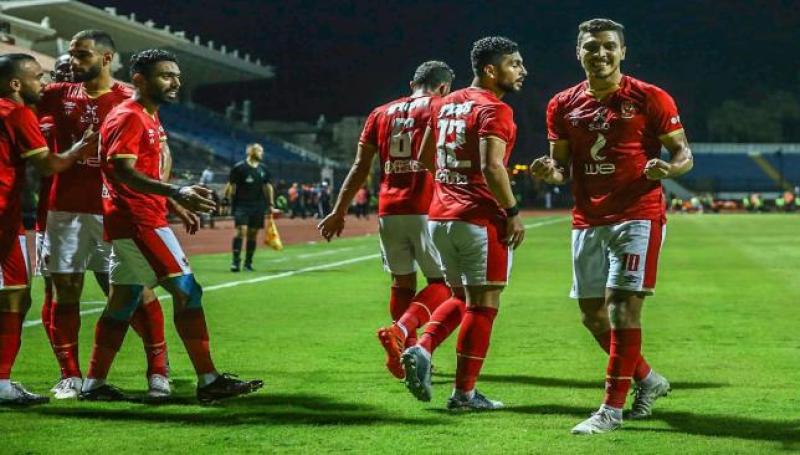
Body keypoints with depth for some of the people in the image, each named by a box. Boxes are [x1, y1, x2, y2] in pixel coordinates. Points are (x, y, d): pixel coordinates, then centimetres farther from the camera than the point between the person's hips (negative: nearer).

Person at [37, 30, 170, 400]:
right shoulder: (57, 96, 10)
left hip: (113, 209, -3)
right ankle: (70, 376, 12)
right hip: (64, 208, 3)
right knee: (66, 290, 4)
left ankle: (157, 372, 5)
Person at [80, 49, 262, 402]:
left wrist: (175, 203, 20)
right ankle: (208, 381, -6)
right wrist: (177, 193, -34)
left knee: (123, 301, 12)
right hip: (138, 222, -11)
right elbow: (123, 172, -24)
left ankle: (93, 384, 16)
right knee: (187, 291, -9)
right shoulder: (129, 118, -13)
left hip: (139, 221, 11)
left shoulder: (149, 118, 18)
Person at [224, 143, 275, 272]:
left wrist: (271, 204, 11)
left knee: (253, 233, 6)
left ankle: (248, 263, 14)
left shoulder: (263, 168, 11)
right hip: (241, 205, -5)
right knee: (241, 230, -16)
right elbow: (231, 186, -3)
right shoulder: (238, 167, -4)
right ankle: (236, 261, -15)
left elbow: (268, 186, 16)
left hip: (258, 206, 5)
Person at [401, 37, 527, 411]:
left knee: (462, 298, 21)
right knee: (482, 304, 2)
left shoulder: (445, 104, 13)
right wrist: (512, 212, -15)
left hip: (440, 216, 8)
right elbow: (492, 168, -22)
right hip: (480, 219, -8)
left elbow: (425, 157, 21)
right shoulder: (493, 110, -11)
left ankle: (422, 349, 0)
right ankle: (464, 393, 4)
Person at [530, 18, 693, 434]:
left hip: (637, 216, -5)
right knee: (593, 313, 8)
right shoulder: (563, 106, 8)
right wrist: (549, 171, -9)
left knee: (622, 305, -13)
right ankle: (647, 380, 30)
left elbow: (684, 154, -1)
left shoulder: (649, 99, -4)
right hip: (587, 221, 5)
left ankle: (612, 408, -7)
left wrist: (666, 169, -23)